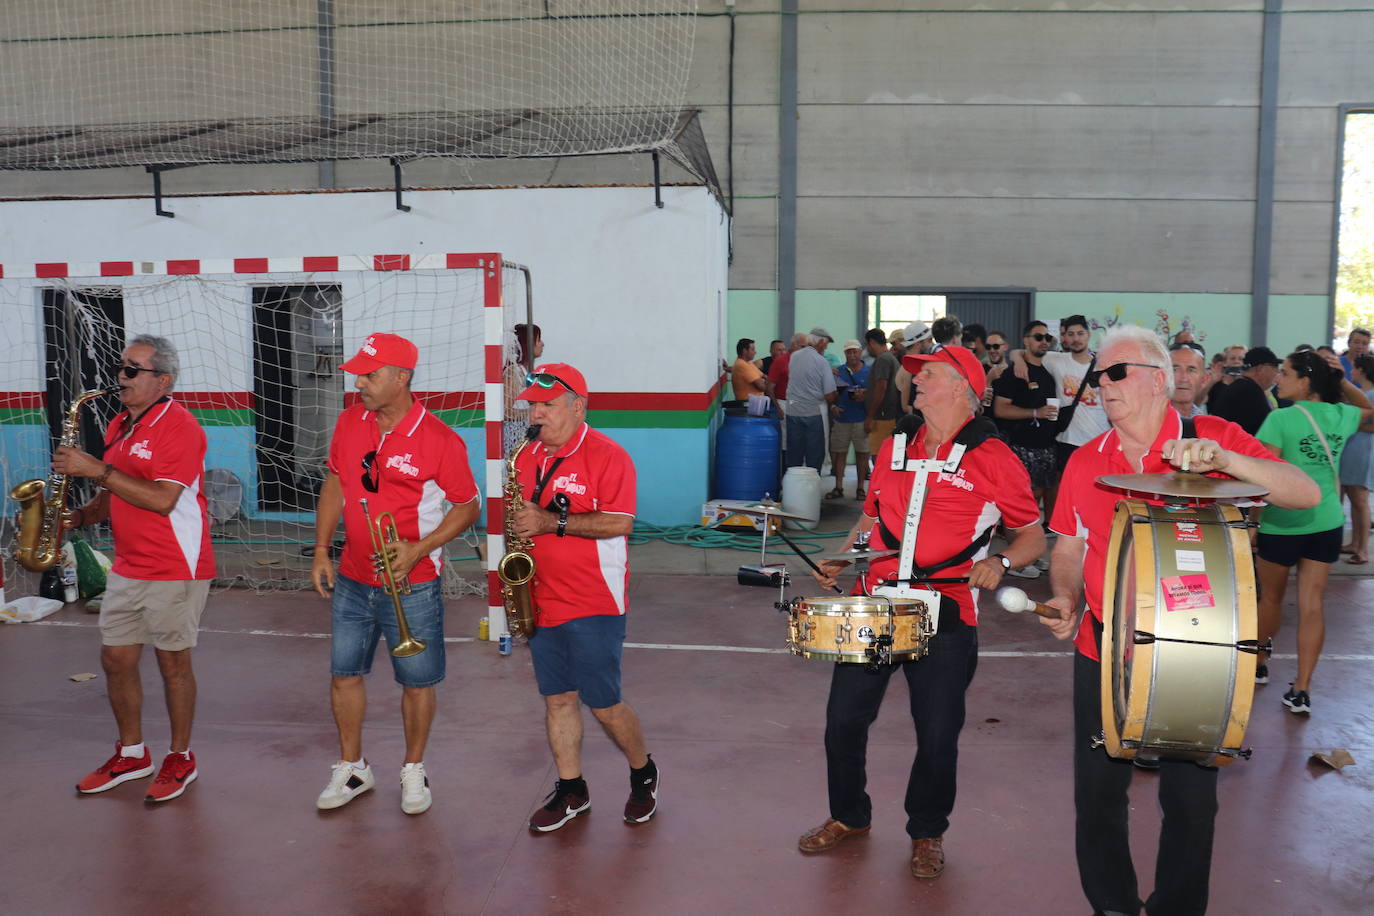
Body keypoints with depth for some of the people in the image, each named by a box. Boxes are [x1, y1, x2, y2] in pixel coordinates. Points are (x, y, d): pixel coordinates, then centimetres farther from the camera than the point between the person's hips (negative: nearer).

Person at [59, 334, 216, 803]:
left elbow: (162, 500, -25)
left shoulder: (179, 426, -15)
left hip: (175, 570, -8)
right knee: (115, 659, 13)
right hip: (127, 567, 8)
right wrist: (82, 515, 1)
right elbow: (116, 492, 20)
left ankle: (180, 758, 20)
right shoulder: (119, 425, 12)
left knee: (172, 661, 3)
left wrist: (97, 469, -24)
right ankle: (131, 754, 30)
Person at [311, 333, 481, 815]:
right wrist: (321, 550, 6)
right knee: (344, 673, 13)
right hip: (352, 580, 5)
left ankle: (414, 770, 29)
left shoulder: (439, 440, -16)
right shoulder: (349, 422, 1)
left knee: (417, 681, 7)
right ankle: (352, 767, 33)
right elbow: (334, 485, 12)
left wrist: (420, 549, -20)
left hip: (412, 585, -5)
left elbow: (468, 506, -9)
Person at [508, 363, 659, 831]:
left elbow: (618, 523, -20)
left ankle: (644, 774, 25)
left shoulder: (607, 456, -11)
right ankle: (571, 790, 27)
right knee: (557, 699, 12)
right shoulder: (527, 458, 10)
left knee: (603, 704, 0)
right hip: (542, 602, 6)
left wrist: (551, 522, -23)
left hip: (594, 603, -6)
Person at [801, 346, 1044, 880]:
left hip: (945, 619, -4)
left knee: (938, 736, 5)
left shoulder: (993, 459, -4)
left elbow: (1033, 535, 1)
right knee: (843, 720, 8)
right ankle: (849, 816, 32)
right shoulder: (893, 450, 11)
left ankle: (927, 833, 30)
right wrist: (841, 559, 7)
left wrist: (999, 563, -18)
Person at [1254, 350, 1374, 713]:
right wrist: (1342, 382, 12)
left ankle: (1256, 664, 35)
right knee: (1312, 605, 5)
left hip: (1282, 525, -4)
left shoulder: (1280, 419, -15)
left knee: (1270, 598, 15)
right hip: (1327, 523, 4)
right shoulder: (1341, 415, 2)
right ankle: (1302, 690, 5)